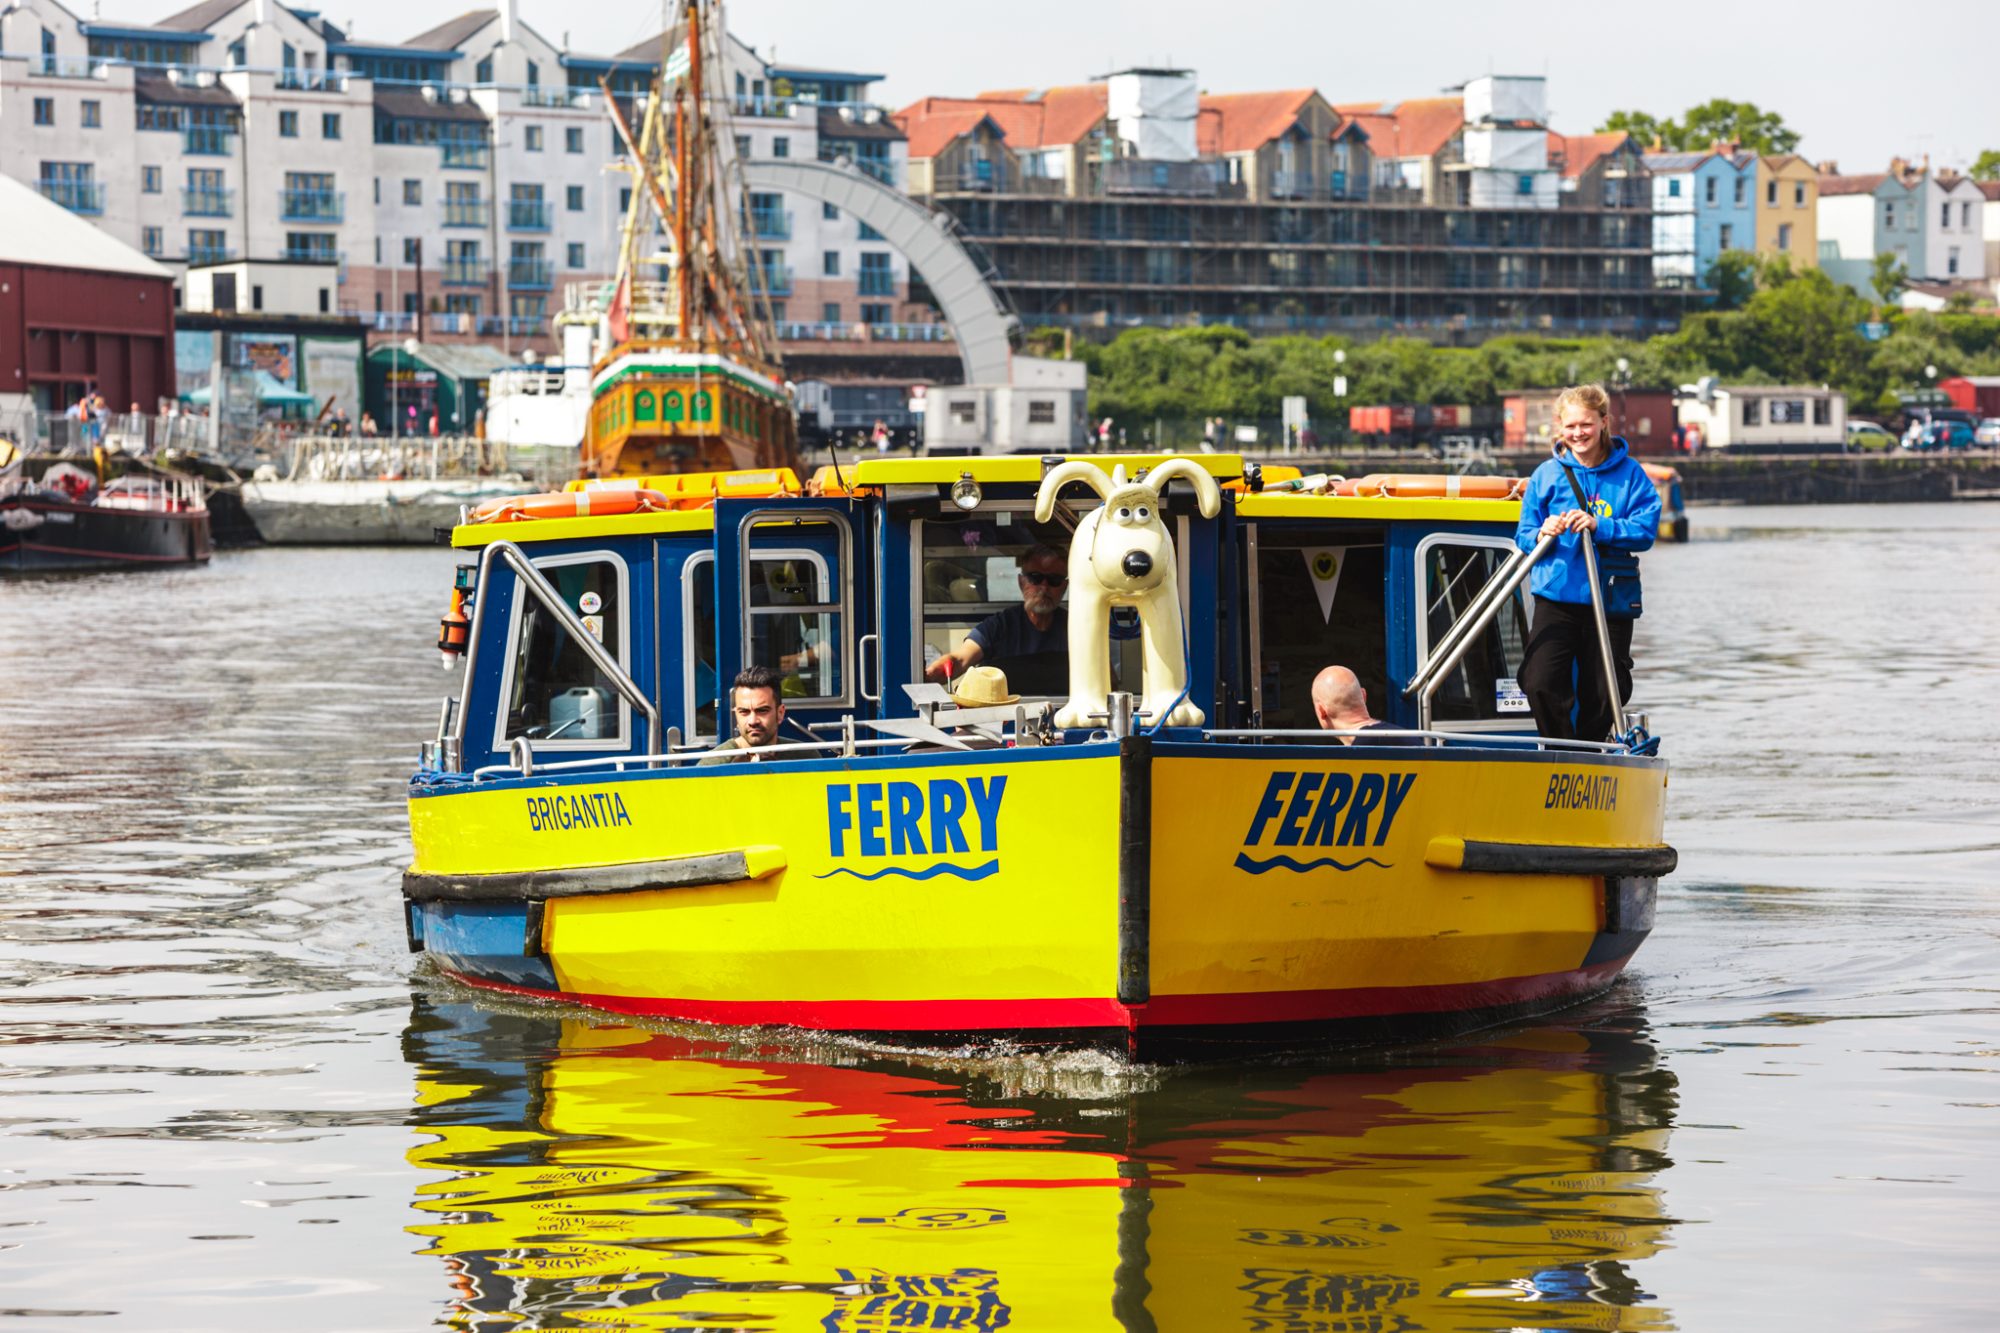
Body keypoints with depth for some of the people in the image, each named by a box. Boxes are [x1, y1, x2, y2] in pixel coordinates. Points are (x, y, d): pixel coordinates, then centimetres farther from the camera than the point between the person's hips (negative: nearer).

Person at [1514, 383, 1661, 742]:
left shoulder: (1629, 473, 3)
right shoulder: (1546, 475, 6)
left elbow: (1645, 530, -7)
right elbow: (1523, 537, 5)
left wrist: (1599, 526, -21)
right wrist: (1541, 535, -18)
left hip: (1612, 601, 0)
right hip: (1556, 596, 0)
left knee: (1601, 695, 5)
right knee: (1541, 683, -16)